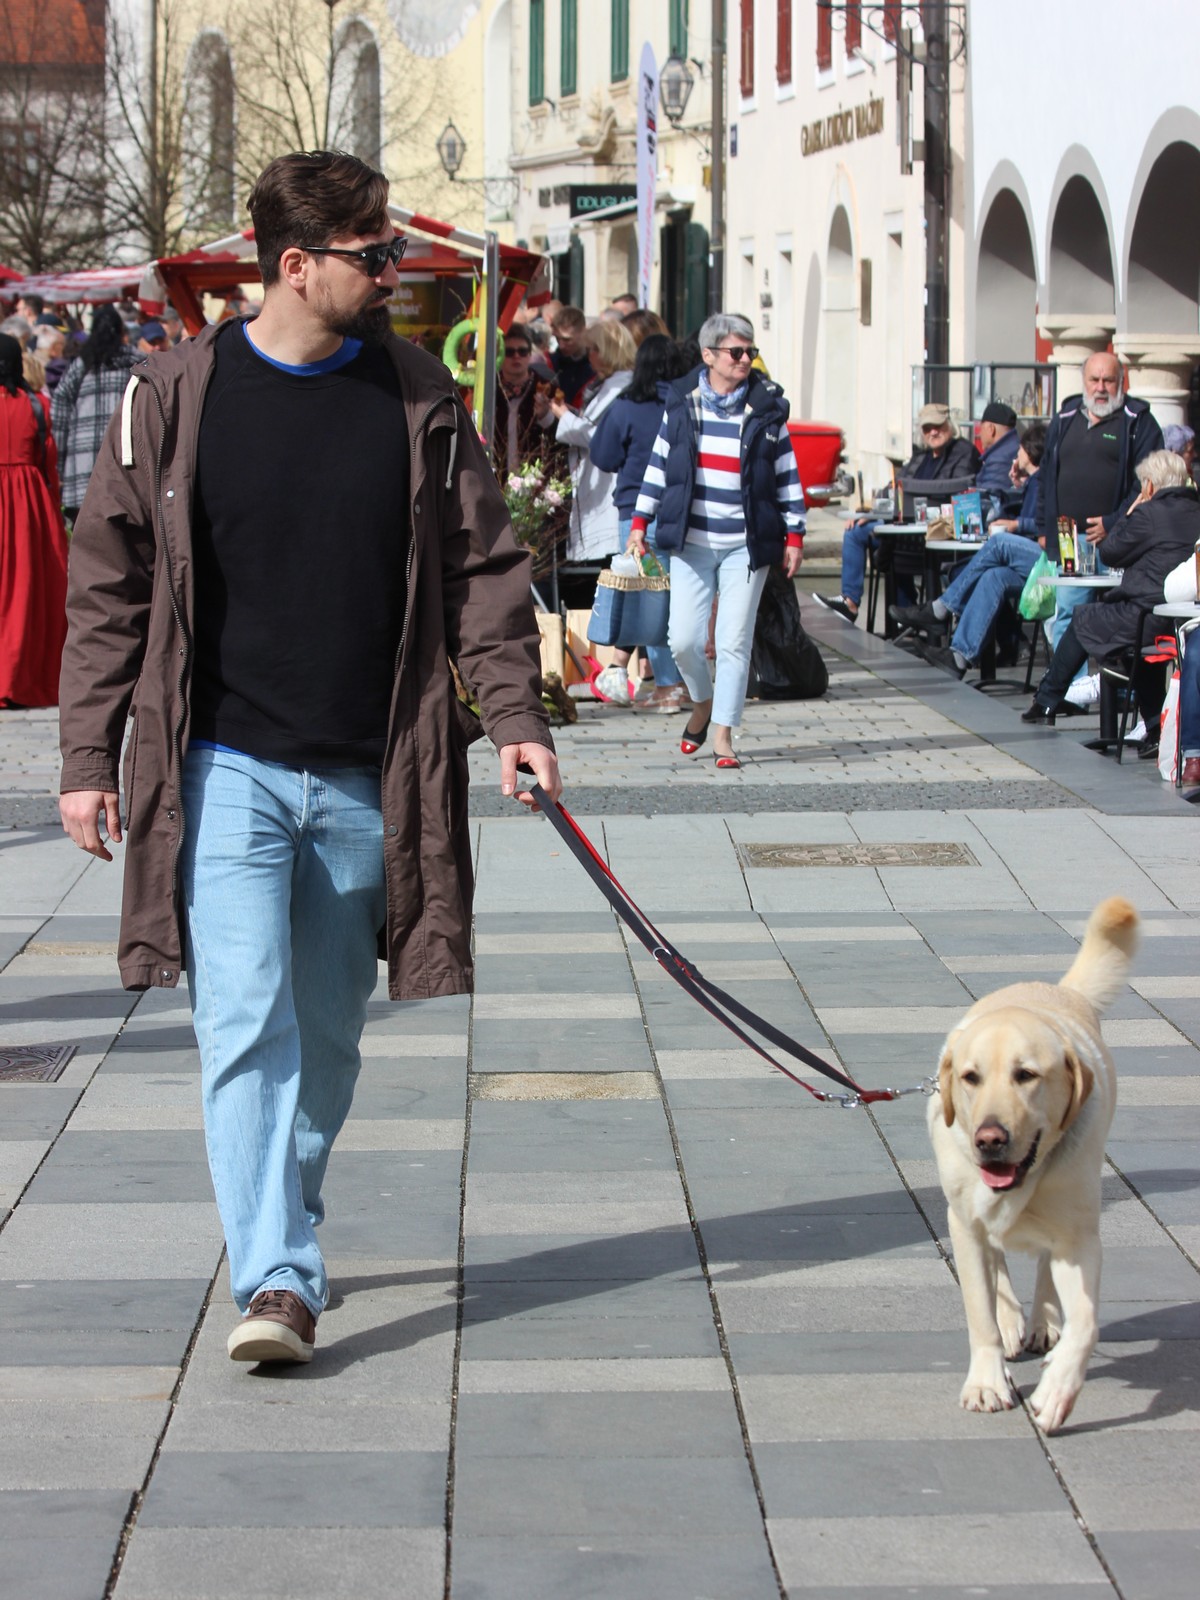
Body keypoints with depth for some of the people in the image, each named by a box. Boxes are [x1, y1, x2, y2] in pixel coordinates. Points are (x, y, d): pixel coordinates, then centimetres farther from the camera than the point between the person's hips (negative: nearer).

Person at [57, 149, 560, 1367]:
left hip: (368, 779, 3)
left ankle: (286, 1230, 32)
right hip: (228, 767, -3)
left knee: (327, 1035, 13)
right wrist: (88, 756, -2)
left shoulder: (418, 398, 4)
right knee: (247, 1021, -13)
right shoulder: (177, 397, -3)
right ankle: (275, 1279, -14)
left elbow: (482, 568, 8)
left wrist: (515, 714, -3)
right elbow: (110, 585, 2)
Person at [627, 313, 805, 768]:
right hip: (691, 542, 1)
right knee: (683, 639, -2)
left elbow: (787, 474, 5)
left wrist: (794, 536, 2)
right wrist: (639, 523, 8)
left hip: (746, 545, -1)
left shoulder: (767, 407, 1)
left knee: (734, 641, -4)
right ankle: (703, 703, 27)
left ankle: (722, 734, 4)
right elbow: (658, 463, 11)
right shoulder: (681, 403, 3)